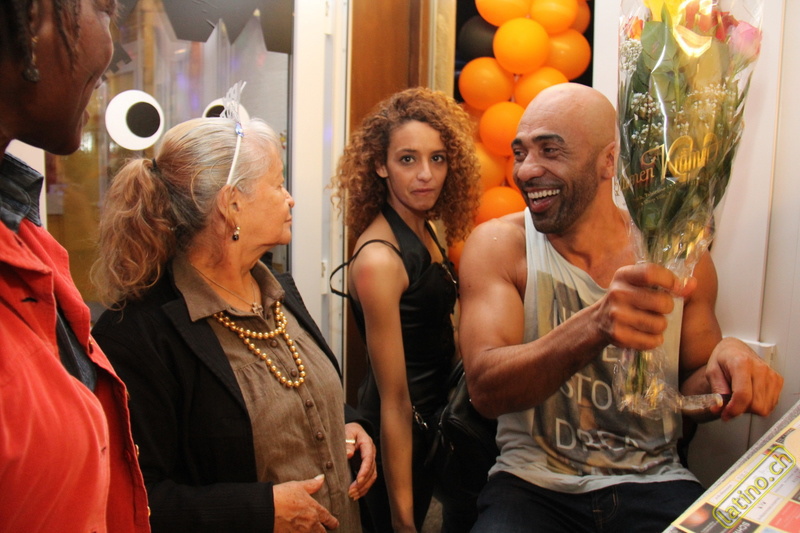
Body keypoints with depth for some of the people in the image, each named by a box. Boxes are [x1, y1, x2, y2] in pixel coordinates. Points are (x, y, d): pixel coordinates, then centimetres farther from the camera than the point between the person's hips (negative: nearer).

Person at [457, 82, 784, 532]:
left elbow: (690, 392, 9)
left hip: (654, 483, 2)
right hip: (535, 484, -1)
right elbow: (486, 388, -19)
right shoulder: (497, 245, -7)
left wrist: (725, 362, -15)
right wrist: (594, 326, -36)